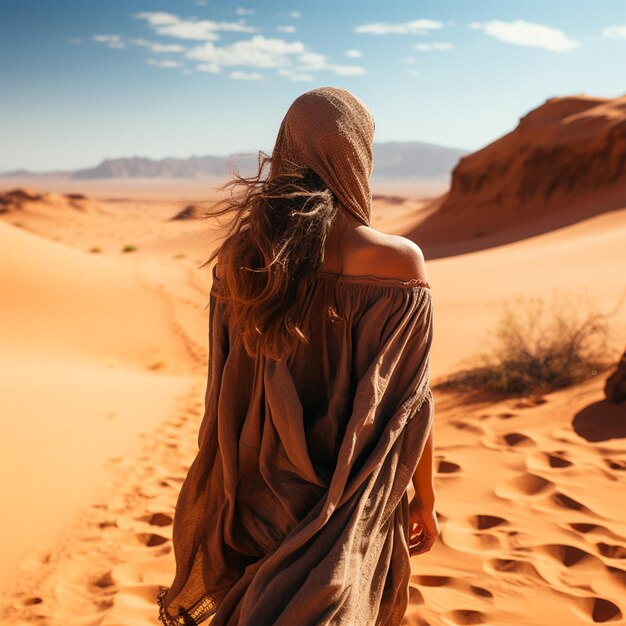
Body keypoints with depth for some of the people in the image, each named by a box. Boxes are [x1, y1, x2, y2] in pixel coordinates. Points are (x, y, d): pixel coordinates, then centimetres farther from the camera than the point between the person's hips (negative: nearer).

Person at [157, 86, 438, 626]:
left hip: (263, 494, 3)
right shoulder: (399, 261, -20)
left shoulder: (240, 257, -11)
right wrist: (426, 499, 2)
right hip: (354, 500, -3)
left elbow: (225, 403, -3)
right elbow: (409, 403, -14)